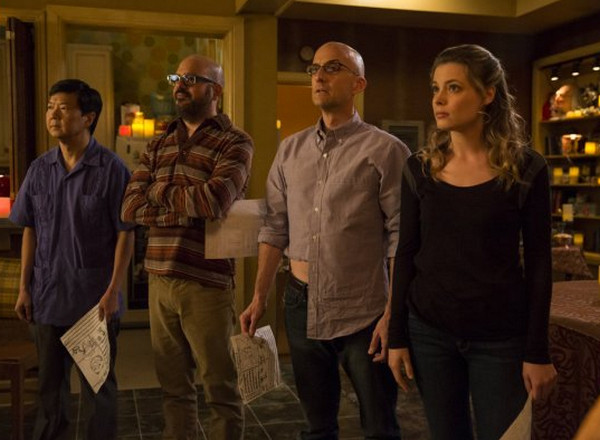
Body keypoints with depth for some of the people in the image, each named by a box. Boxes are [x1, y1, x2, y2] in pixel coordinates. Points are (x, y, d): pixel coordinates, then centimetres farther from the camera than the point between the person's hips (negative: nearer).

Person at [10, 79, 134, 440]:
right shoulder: (40, 169, 5)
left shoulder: (111, 169, -10)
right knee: (50, 385, 17)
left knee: (98, 385, 10)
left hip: (94, 298, -4)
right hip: (48, 297, 5)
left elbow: (125, 234, -9)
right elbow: (30, 231, 10)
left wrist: (113, 291, -14)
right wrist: (24, 288, 7)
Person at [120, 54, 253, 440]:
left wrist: (160, 193, -6)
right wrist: (187, 210, -12)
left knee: (221, 389, 7)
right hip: (159, 281, 6)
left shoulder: (235, 143, -4)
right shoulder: (158, 146, 13)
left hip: (206, 283, -5)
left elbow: (216, 199, -22)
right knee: (174, 388, 16)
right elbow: (130, 209, 3)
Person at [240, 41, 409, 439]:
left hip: (363, 315, -4)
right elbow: (276, 228, 10)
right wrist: (260, 297, 8)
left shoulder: (384, 150, -9)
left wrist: (392, 313, -15)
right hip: (302, 306, 5)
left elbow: (401, 238, -11)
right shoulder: (290, 149, 7)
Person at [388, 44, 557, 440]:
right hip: (429, 331, 2)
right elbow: (406, 255, 3)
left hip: (501, 337, -2)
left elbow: (538, 265, -4)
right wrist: (397, 337, 2)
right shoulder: (420, 168, 0)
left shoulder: (527, 169, -6)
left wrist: (538, 352, -5)